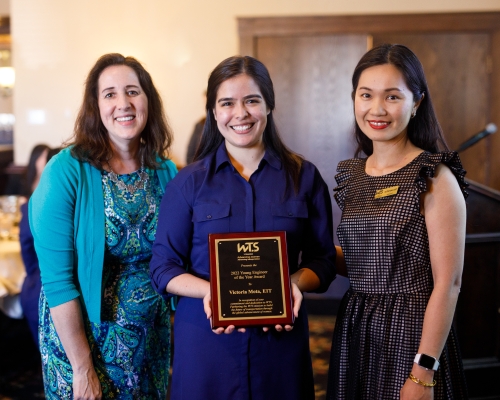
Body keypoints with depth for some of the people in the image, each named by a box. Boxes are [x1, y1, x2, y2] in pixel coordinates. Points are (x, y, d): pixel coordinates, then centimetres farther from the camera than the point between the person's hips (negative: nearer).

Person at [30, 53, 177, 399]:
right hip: (81, 336, -4)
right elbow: (57, 279, -16)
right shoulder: (67, 171, -15)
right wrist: (82, 368, -16)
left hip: (153, 338, 4)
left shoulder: (166, 173, -2)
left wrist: (180, 324, 1)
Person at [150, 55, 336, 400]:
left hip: (281, 337, 1)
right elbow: (164, 268, 0)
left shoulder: (304, 177, 3)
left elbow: (322, 260, 5)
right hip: (206, 340, -1)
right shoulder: (188, 183, 1)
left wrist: (296, 282, -16)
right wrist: (209, 291, -18)